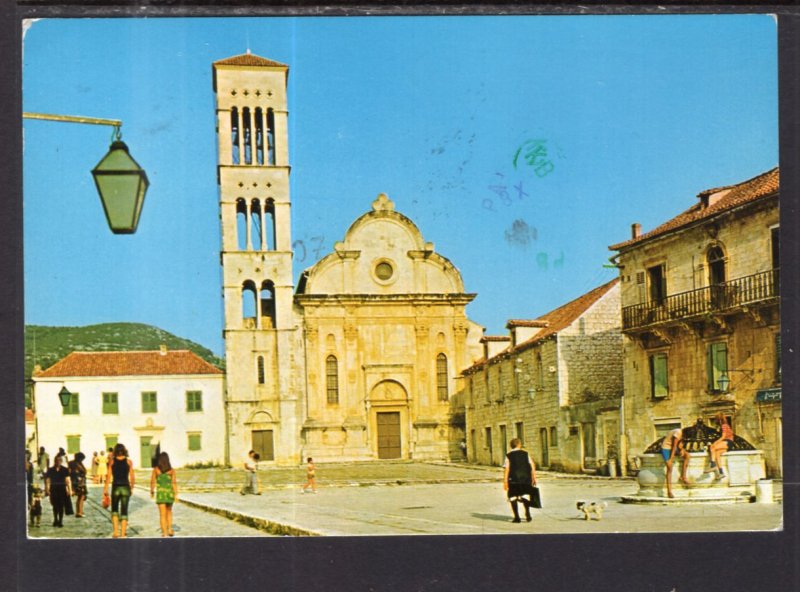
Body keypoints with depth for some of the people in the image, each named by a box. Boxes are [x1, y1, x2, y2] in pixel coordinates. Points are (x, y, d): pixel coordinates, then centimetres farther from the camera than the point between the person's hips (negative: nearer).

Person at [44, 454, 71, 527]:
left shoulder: (64, 470, 2)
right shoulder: (50, 470, 3)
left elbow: (67, 480, 3)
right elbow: (47, 481, 4)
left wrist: (69, 490, -2)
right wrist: (47, 490, -3)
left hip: (62, 489, -1)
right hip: (53, 489, 1)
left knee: (61, 506, -2)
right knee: (55, 506, 8)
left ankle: (60, 521, 5)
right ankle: (55, 520, 23)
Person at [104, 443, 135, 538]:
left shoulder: (112, 461, -1)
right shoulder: (128, 461, 0)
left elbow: (108, 476, -5)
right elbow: (132, 477, 0)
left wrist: (105, 489, -1)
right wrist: (132, 488, 13)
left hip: (115, 487, 0)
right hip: (126, 487, 0)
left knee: (114, 510, 16)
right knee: (124, 512, 6)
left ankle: (116, 531, 3)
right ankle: (123, 534, 3)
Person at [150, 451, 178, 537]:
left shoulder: (156, 469, -3)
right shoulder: (171, 470, -2)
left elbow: (152, 481, -1)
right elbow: (174, 483, -8)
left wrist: (152, 491, 16)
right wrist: (176, 495, -8)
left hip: (160, 492, -1)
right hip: (170, 492, 1)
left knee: (162, 514, 2)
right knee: (169, 512, 23)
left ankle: (164, 533, -2)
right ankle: (169, 529, 14)